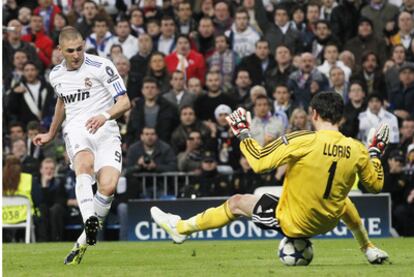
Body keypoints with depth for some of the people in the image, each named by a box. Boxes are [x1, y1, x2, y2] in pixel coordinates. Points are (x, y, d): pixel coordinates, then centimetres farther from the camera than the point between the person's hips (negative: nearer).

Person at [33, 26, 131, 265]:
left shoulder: (101, 66, -3)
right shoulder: (56, 75, 14)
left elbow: (125, 102, -6)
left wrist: (105, 116, -26)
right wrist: (51, 135, 46)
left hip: (105, 130, -2)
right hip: (76, 130, 2)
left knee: (108, 186, -23)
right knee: (84, 164, -35)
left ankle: (83, 242, -4)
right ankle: (90, 221, -57)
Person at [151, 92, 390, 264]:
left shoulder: (301, 142, -23)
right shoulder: (356, 150, -11)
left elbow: (258, 162, -22)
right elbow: (375, 184, 3)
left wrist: (242, 133, -6)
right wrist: (375, 153, 18)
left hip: (292, 222, -4)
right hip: (328, 222, 4)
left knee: (237, 203, 14)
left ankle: (181, 228, 28)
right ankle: (369, 249, 47)